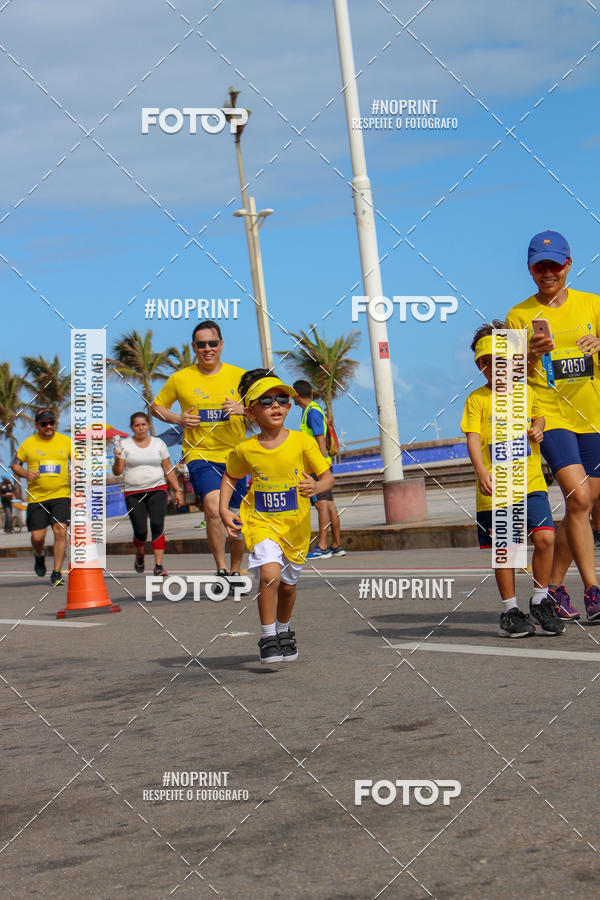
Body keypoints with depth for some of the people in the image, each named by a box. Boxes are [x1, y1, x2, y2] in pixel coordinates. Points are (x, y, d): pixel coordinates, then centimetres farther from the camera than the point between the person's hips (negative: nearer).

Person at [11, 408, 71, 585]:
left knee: (60, 531, -16)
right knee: (37, 537, -1)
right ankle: (39, 556, 36)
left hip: (61, 495, 0)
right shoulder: (28, 444, 4)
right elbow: (15, 464, 13)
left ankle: (57, 573, -9)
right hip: (36, 497, 0)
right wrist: (26, 473, -8)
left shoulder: (65, 441, 5)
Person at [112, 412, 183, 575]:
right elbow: (117, 471, 1)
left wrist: (177, 490, 8)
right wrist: (117, 459, -20)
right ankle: (139, 554, 28)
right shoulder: (125, 445, 5)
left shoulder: (158, 443, 9)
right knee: (140, 531, -6)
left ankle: (158, 565, -14)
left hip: (157, 490, 1)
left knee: (157, 525, -16)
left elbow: (168, 469, 12)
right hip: (133, 493, -1)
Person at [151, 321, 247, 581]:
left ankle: (235, 572, 30)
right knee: (213, 508, -26)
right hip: (200, 455, -2)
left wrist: (243, 409, -15)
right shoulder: (180, 378, 2)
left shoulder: (238, 376, 3)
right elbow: (156, 406, 14)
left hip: (234, 455, 2)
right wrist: (178, 418, -5)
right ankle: (221, 570, -16)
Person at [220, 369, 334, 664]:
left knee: (288, 584, 15)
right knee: (269, 573, -23)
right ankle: (267, 638, -8)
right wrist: (224, 510, 3)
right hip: (260, 521, -1)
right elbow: (229, 476, 14)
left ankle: (284, 630, 44)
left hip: (296, 525, 1)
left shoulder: (302, 442, -9)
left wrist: (317, 487, -27)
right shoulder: (245, 450, -5)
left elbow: (327, 476, -5)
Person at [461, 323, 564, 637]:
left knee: (545, 536, -12)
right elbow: (473, 438, -8)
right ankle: (510, 611, 16)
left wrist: (538, 429, 5)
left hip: (531, 481, 2)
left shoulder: (527, 393, 10)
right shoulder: (477, 399, 0)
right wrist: (481, 472, -23)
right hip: (495, 487, -2)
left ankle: (540, 602, 6)